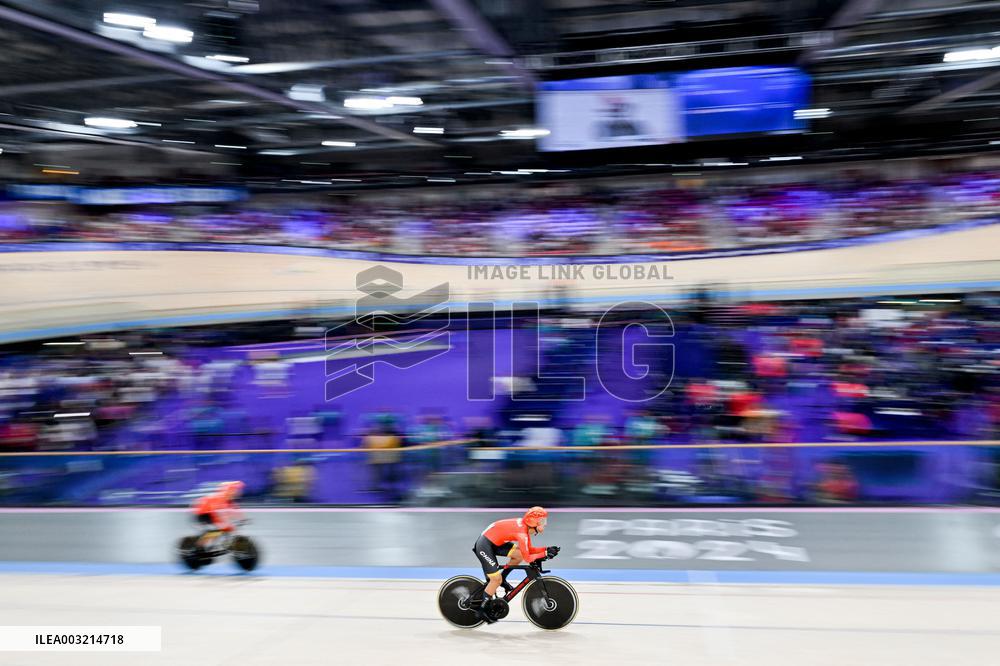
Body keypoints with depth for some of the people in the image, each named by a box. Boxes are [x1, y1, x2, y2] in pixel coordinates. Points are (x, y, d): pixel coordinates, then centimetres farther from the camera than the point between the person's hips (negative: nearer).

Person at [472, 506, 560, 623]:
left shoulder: (525, 527, 3)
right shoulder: (522, 532, -24)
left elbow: (528, 550, 8)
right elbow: (527, 558, -22)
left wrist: (547, 549, -3)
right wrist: (545, 554, -15)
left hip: (495, 542, 9)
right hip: (485, 546, -9)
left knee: (519, 555, 1)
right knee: (496, 579, -7)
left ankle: (500, 579, 17)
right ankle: (482, 610, 6)